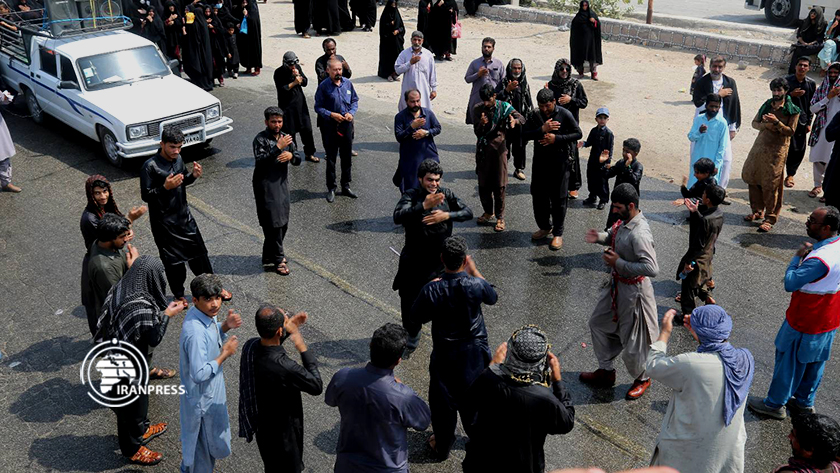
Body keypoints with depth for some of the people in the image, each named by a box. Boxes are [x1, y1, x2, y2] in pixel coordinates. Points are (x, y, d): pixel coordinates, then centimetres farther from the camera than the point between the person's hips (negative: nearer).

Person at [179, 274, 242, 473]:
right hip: (203, 398, -9)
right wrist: (225, 354, -24)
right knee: (209, 442, 14)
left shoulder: (204, 313, -9)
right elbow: (199, 374, -35)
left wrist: (225, 326, -8)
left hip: (210, 390, 9)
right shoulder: (195, 332, -36)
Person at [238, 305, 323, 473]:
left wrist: (290, 327, 1)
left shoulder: (250, 346, -16)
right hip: (282, 435, -7)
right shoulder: (286, 368, -38)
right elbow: (317, 387, -20)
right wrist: (302, 347, -20)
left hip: (263, 427, 7)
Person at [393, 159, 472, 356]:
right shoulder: (411, 195, -12)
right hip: (414, 262, -2)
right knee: (410, 301, 10)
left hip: (441, 259, 2)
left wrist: (446, 215, -22)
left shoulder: (446, 194, -2)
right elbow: (398, 216, -29)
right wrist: (424, 206, -39)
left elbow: (468, 213, -5)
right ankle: (411, 340, 33)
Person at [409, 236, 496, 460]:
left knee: (443, 400, 17)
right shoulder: (476, 286, -22)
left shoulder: (432, 290, -25)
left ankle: (442, 446, 34)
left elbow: (416, 318, -9)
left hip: (445, 355, -1)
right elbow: (493, 297, 2)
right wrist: (474, 271, 9)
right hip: (475, 352, 2)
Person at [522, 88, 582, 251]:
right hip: (540, 160, 4)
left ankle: (558, 233, 14)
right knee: (538, 195, 11)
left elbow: (578, 134, -5)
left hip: (560, 161, -4)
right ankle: (545, 227, 31)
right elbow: (524, 135, -7)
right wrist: (542, 130, -23)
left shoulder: (564, 114, -9)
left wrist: (556, 138, -17)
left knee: (559, 198, 2)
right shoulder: (534, 115, 0)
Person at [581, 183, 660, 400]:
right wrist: (599, 237, -6)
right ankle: (606, 372, 41)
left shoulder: (639, 234, -33)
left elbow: (652, 269, -36)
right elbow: (613, 236, 17)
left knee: (632, 341, 8)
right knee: (598, 323, 23)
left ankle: (642, 379, 37)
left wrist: (619, 263, -29)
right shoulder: (623, 221, -4)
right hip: (616, 284, 10)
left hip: (633, 290, -10)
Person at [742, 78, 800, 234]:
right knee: (751, 177, 8)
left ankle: (770, 218, 3)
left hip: (777, 150, -5)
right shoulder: (767, 105, 10)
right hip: (760, 146, 5)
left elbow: (791, 131, -9)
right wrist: (765, 125, -11)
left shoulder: (793, 110, -4)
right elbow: (754, 123, 11)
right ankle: (758, 211, 24)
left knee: (771, 185, -6)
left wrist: (776, 122, -23)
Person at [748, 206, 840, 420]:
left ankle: (775, 404, 25)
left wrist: (798, 256, -19)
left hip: (805, 322, -8)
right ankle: (804, 402, 39)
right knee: (815, 362, 22)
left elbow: (790, 283, -29)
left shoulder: (819, 259, -34)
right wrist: (807, 255, -1)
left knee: (789, 361, 9)